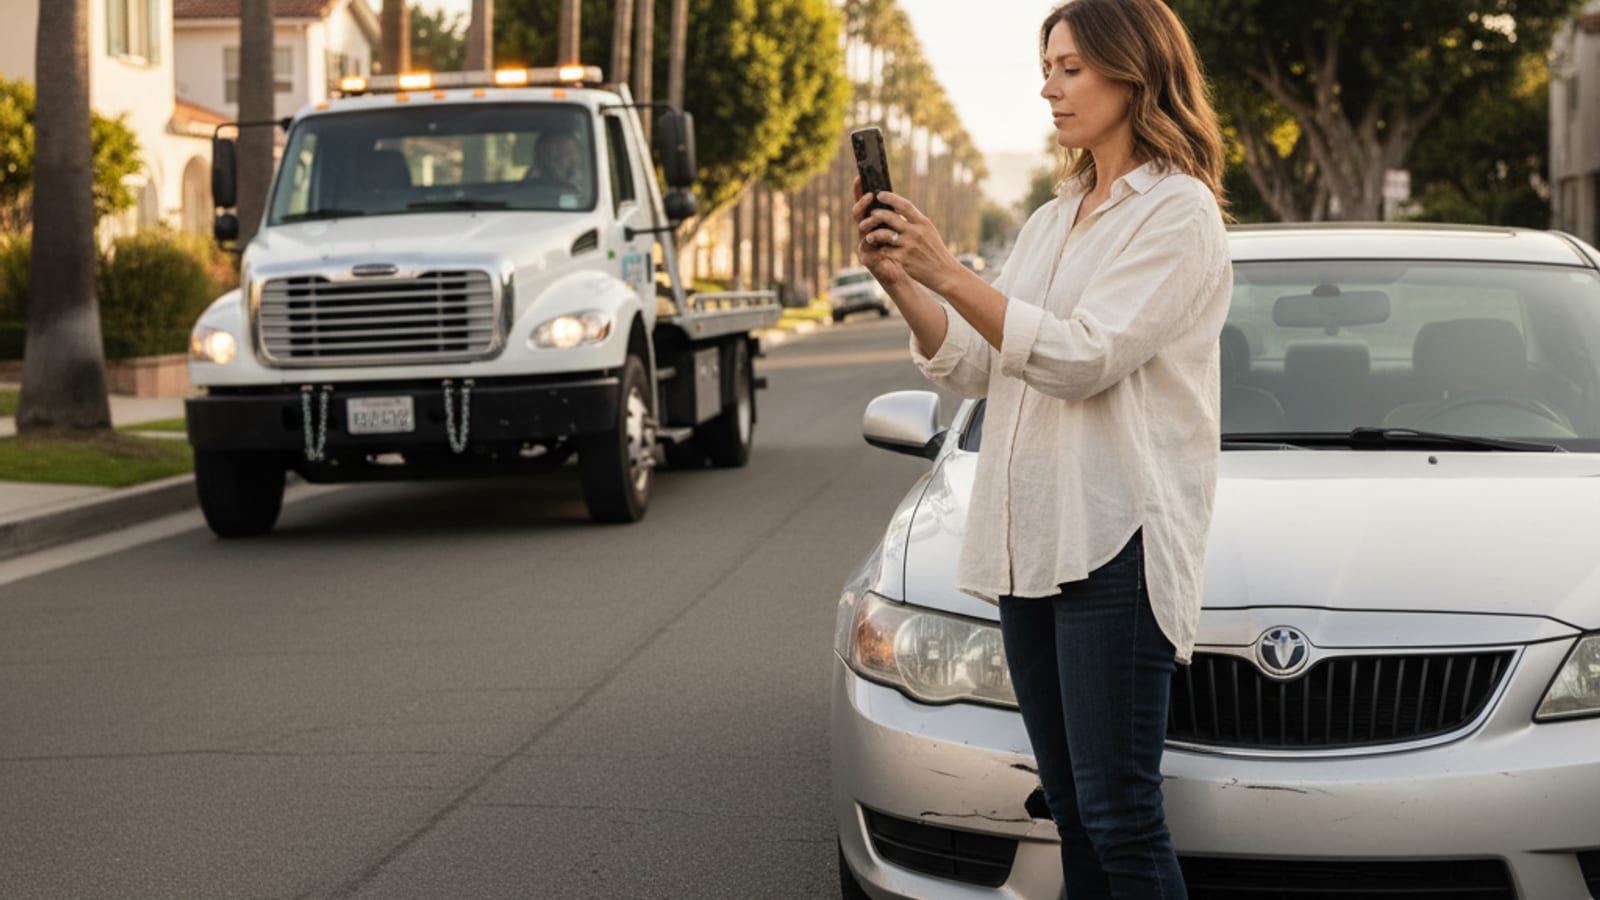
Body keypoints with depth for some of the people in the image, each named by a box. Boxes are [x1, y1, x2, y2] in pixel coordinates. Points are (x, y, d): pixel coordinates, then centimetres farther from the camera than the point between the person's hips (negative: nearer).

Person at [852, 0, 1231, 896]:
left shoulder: (1179, 213, -6)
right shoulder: (1053, 221, 20)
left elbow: (1081, 358, -16)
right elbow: (975, 367, 15)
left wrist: (948, 273, -19)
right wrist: (900, 282, 0)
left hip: (1115, 540, -8)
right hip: (1028, 541, 8)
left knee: (1116, 808, -9)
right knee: (1071, 806, 12)